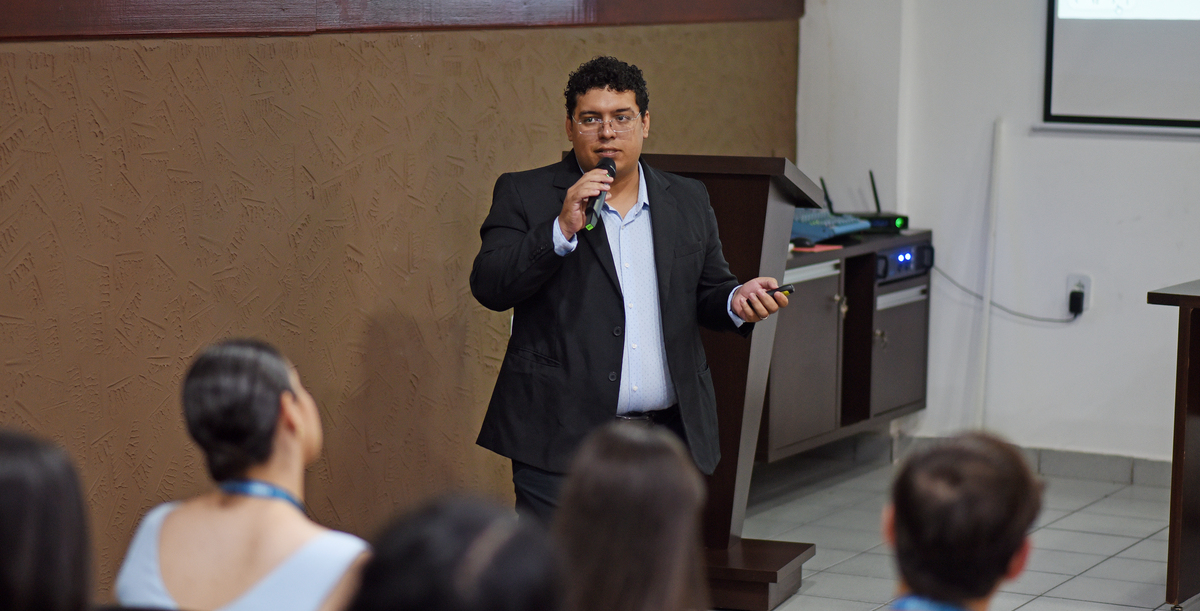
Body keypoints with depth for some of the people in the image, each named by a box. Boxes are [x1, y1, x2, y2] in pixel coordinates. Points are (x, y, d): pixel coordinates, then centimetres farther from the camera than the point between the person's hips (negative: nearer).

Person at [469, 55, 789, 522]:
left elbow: (706, 294, 19)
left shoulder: (688, 202, 14)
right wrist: (562, 229, -17)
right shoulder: (524, 195, 2)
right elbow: (488, 286, -7)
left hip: (668, 442, 4)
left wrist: (736, 300, -4)